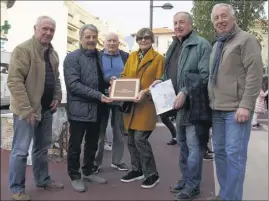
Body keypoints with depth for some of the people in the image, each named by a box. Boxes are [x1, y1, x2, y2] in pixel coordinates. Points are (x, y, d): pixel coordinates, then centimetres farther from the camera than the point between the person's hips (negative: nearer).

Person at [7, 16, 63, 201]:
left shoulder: (53, 53, 12)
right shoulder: (23, 49, -13)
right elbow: (14, 81, -19)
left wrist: (57, 97, 4)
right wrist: (26, 109, -23)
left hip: (46, 109, 8)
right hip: (27, 109, -8)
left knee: (42, 147, 18)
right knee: (21, 150, 1)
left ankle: (43, 180, 33)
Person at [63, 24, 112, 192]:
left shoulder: (100, 56, 11)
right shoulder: (72, 57, -9)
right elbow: (73, 85, -20)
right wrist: (98, 95, -25)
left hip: (96, 109, 7)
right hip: (80, 109, -6)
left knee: (92, 144, 17)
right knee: (75, 145, 7)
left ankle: (88, 172, 34)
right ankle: (75, 176, 23)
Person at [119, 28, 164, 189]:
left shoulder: (159, 58, -2)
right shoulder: (132, 56, 15)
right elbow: (124, 76, 18)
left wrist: (145, 92, -21)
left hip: (147, 104, -6)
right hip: (131, 104, 6)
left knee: (140, 139, -10)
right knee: (131, 140, 10)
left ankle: (152, 174, 7)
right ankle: (137, 170, 28)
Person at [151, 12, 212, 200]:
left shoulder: (201, 45, -10)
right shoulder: (174, 47, 15)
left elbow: (205, 75, -18)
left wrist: (185, 92, -22)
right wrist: (161, 81, 4)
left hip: (194, 105, -8)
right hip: (179, 104, 9)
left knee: (194, 146, 0)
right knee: (183, 144, 17)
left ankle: (193, 185, 14)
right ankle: (186, 179, 32)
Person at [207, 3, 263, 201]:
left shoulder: (246, 40, -4)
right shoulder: (217, 45, 19)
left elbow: (254, 74, -13)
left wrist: (246, 105, -20)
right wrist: (212, 102, 14)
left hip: (236, 109, -7)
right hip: (217, 110, 8)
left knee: (234, 154, -4)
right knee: (220, 152, 12)